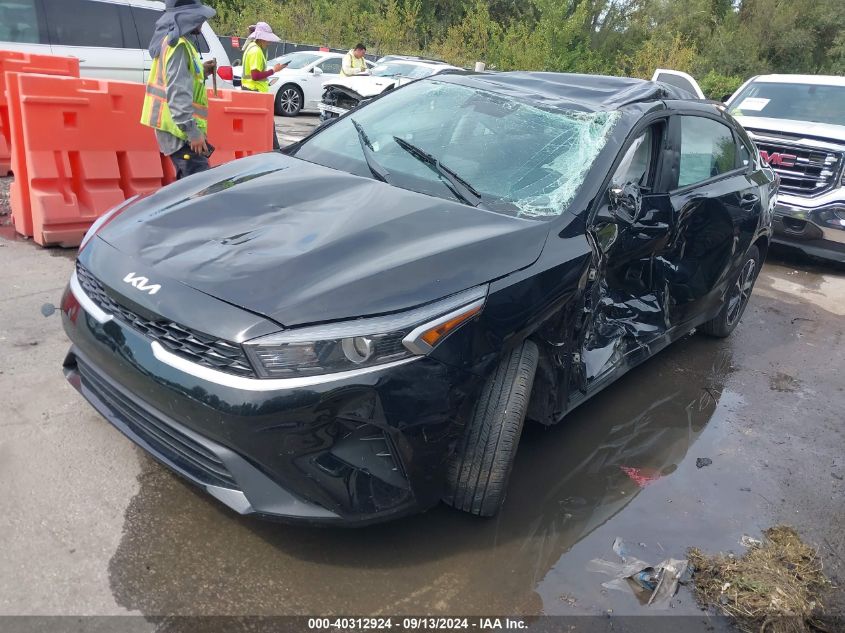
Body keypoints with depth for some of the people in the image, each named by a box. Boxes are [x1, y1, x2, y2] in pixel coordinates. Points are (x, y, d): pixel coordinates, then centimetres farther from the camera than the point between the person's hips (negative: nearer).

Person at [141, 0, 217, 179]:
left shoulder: (172, 41, 18)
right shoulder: (178, 45, -14)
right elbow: (178, 94, -23)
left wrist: (201, 72, 15)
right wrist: (193, 132, -27)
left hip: (178, 126, 11)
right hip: (180, 128, -11)